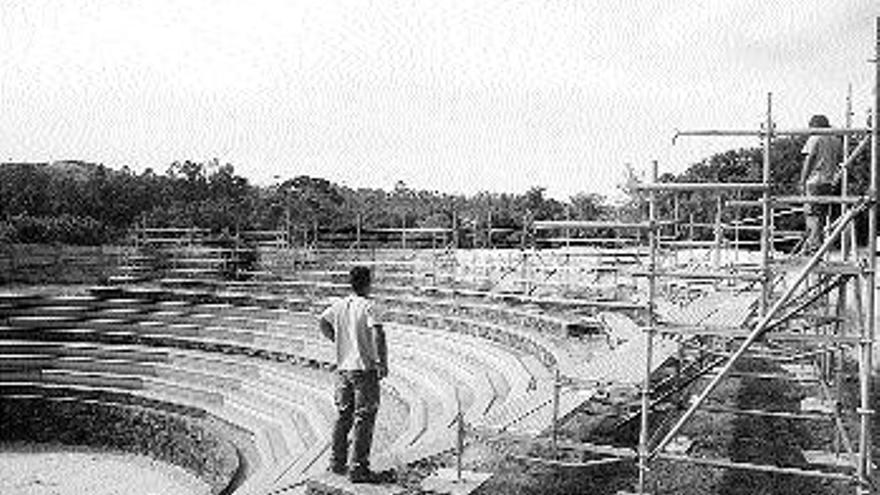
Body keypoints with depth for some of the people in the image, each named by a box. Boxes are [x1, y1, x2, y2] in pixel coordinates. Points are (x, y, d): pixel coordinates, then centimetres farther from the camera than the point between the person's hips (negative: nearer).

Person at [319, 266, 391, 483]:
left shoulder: (339, 305, 5)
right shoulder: (367, 306, -14)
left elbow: (322, 322, 17)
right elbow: (378, 334, -25)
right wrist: (383, 363, -17)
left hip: (343, 367, 7)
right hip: (365, 368, -7)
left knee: (343, 416, 17)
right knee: (364, 419, 0)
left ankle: (337, 462, 26)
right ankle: (358, 469, 1)